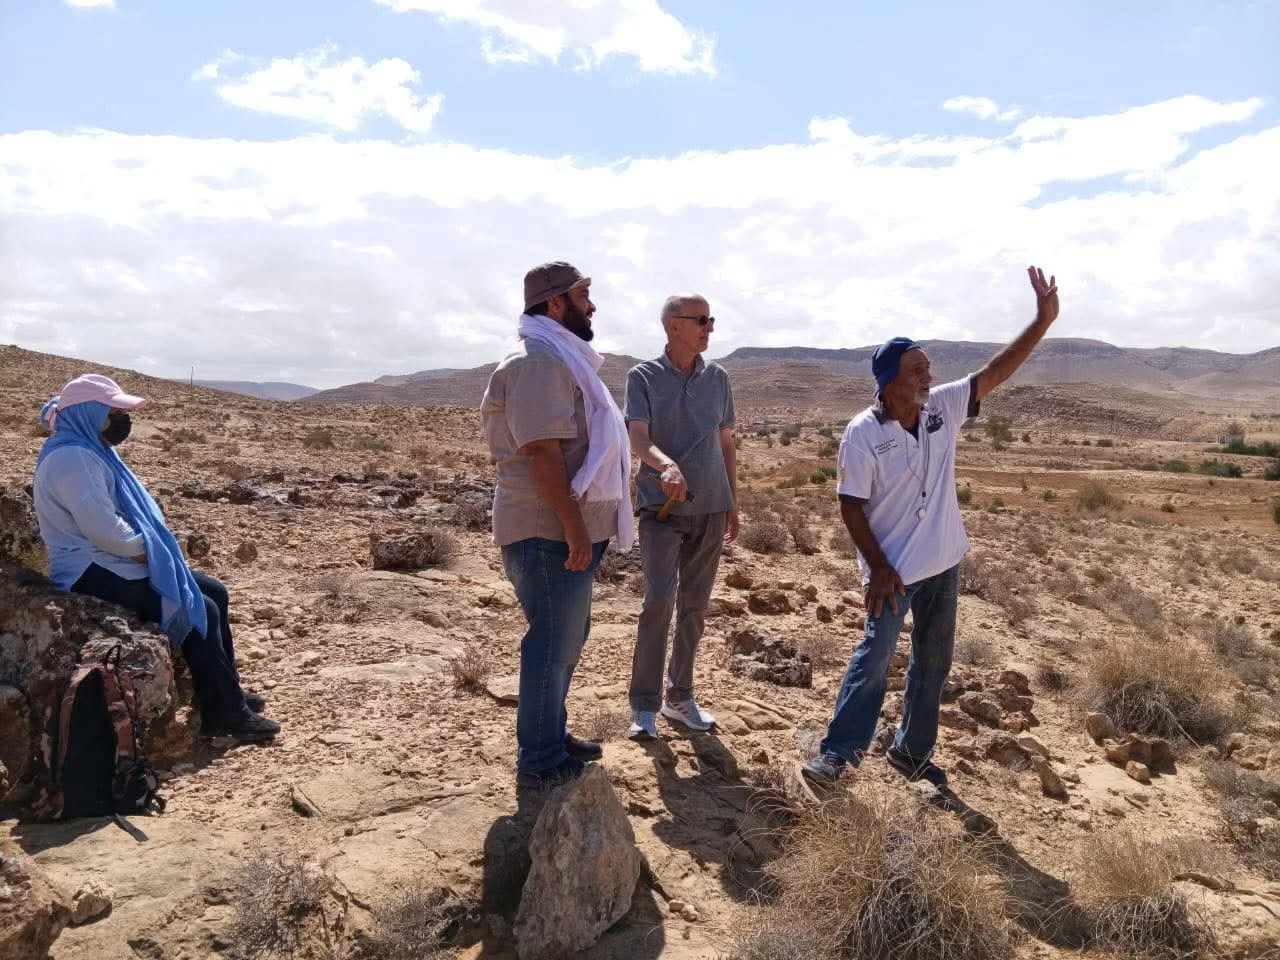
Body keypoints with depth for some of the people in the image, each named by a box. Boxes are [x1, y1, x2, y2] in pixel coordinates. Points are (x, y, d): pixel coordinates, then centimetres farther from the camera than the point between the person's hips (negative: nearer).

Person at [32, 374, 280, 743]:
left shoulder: (90, 450, 15)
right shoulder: (71, 457, -19)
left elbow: (124, 515, 20)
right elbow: (103, 529, -28)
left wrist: (153, 550, 5)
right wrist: (149, 552, -14)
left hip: (116, 562, 11)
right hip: (93, 573, -11)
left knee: (214, 593, 7)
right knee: (197, 610, -16)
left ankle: (228, 692, 15)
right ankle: (224, 715, -7)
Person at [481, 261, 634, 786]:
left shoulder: (561, 357, 17)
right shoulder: (539, 360, -17)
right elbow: (542, 451, -24)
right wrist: (573, 527, -25)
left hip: (566, 526, 11)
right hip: (549, 531, -11)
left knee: (565, 638, 19)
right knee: (553, 644, -1)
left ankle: (551, 736, 33)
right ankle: (540, 760, 12)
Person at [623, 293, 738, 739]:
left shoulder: (718, 377, 7)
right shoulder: (644, 376, -4)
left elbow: (725, 444, 13)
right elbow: (638, 438, -16)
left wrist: (733, 503, 13)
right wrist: (666, 465, -37)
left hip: (710, 508, 4)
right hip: (661, 507, -4)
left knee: (695, 606, 10)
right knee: (659, 599, -13)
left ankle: (680, 695, 25)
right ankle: (644, 704, 0)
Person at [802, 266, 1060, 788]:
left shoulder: (943, 407, -2)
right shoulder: (863, 433, -17)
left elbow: (995, 372, -3)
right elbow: (851, 506, -15)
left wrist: (1042, 321, -12)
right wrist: (879, 568, -18)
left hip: (943, 563, 6)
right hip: (892, 568, -6)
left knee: (934, 662, 15)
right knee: (874, 657, -3)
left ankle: (912, 751, 31)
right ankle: (838, 752, 10)